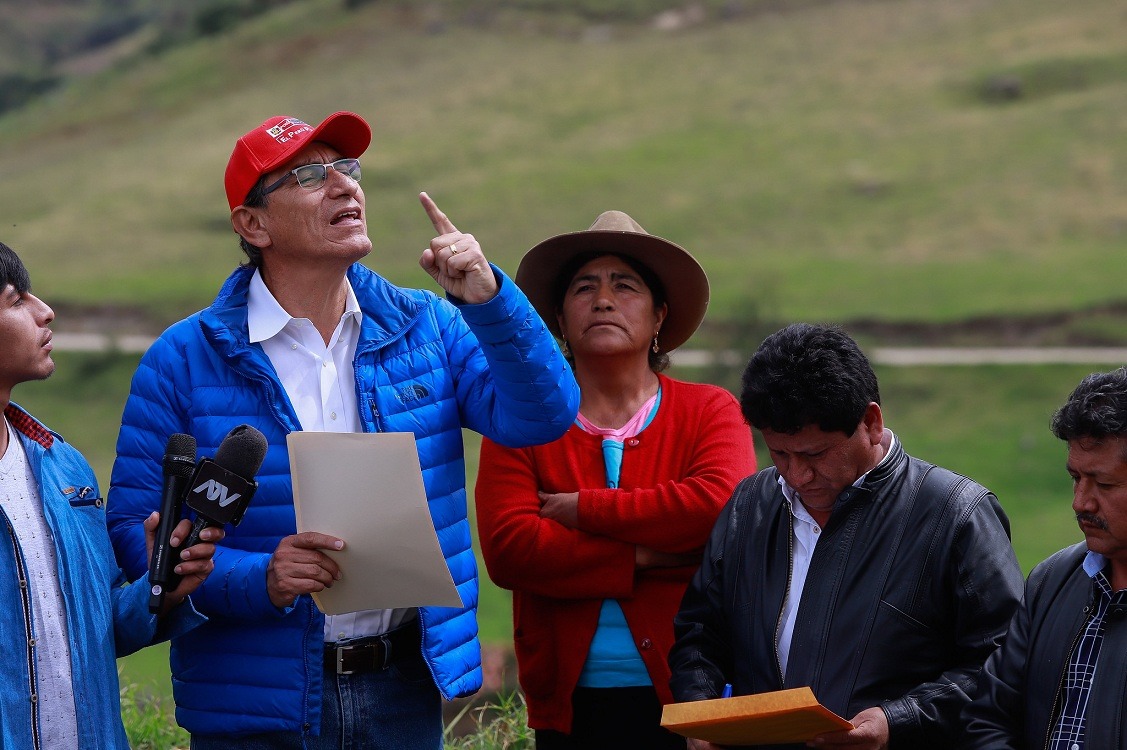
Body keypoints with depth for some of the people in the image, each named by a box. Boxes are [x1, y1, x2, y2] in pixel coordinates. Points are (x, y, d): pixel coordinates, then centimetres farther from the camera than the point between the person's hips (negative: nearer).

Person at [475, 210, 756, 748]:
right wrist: (647, 557, -14)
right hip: (571, 706, 0)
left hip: (691, 700, 0)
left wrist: (583, 510, -10)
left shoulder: (710, 412, 6)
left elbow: (722, 507, -15)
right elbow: (507, 548, -10)